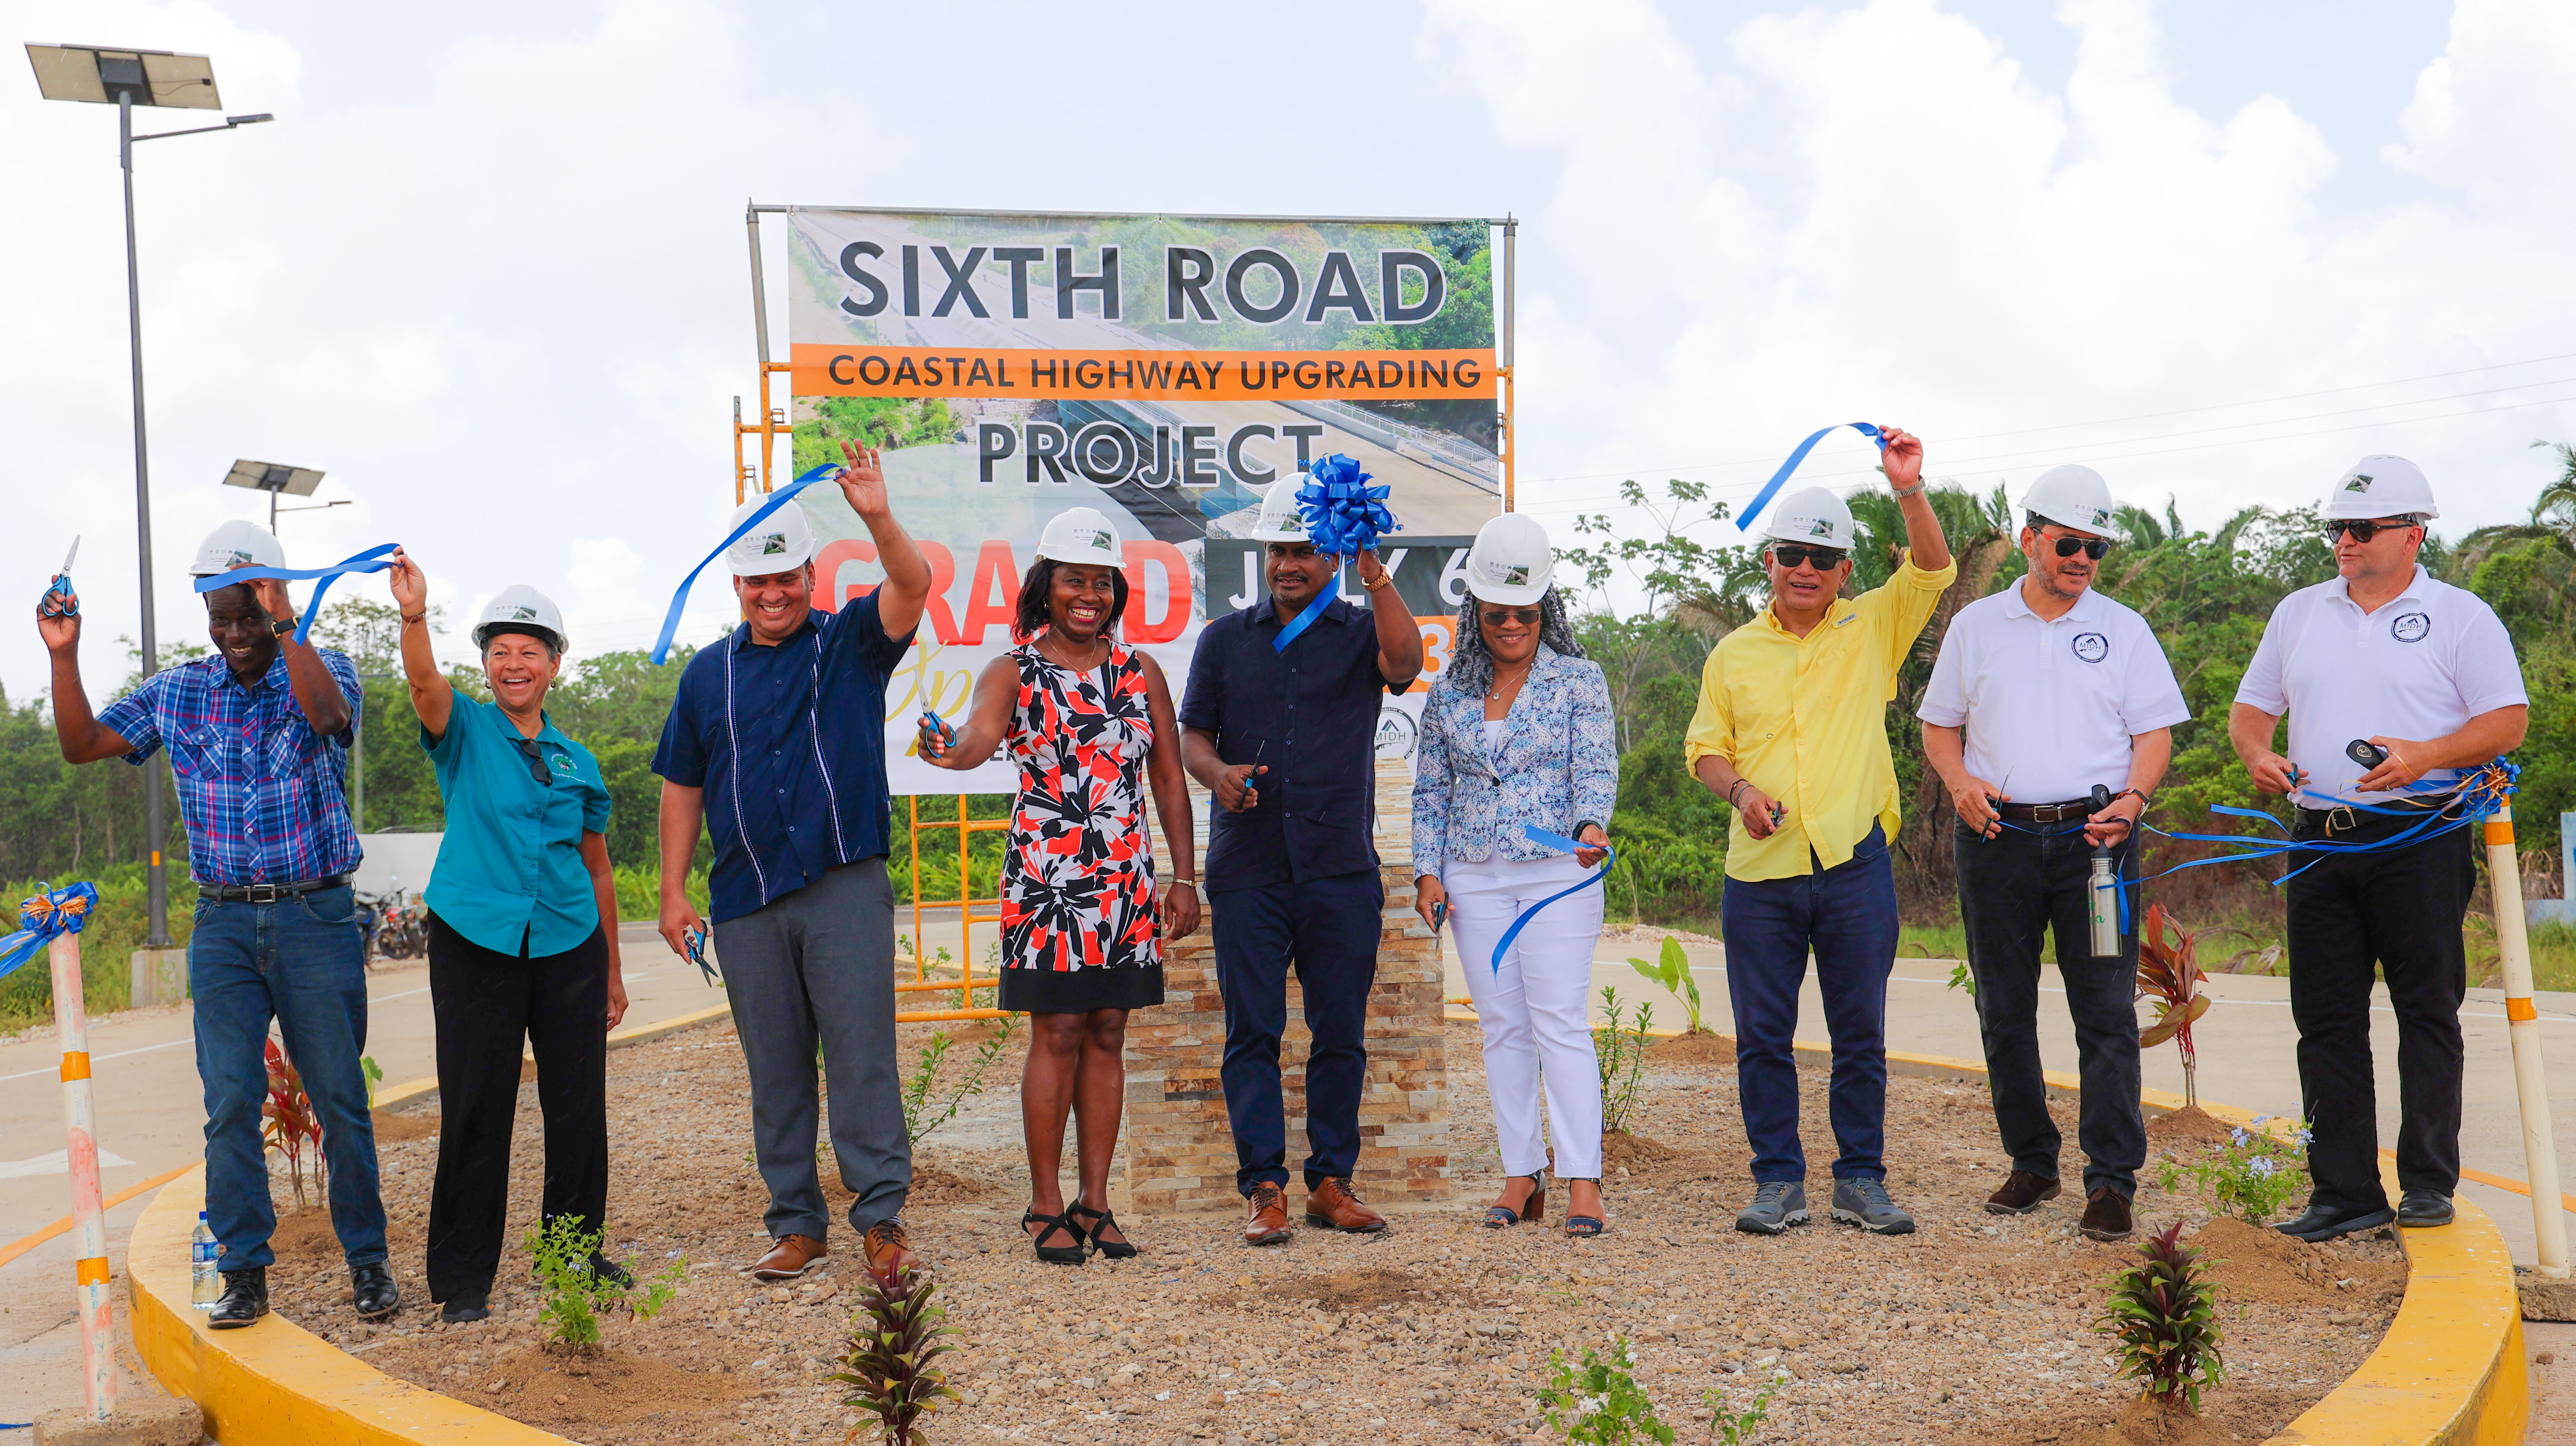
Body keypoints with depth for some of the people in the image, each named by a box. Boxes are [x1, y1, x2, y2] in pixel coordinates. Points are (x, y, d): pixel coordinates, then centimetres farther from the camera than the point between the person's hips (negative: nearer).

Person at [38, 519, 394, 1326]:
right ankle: (244, 1272, 9)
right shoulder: (178, 694, 7)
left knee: (340, 1097, 2)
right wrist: (63, 656, -6)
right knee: (229, 1102, 0)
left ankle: (366, 1260, 14)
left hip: (315, 918, -3)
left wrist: (283, 626, -33)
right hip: (223, 925, 3)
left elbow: (330, 715, -25)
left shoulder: (322, 670, -3)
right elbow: (82, 745, 6)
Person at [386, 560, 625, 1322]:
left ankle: (578, 1252, 24)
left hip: (568, 944, 3)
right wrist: (414, 617, -40)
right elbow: (425, 685, -20)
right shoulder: (466, 731, 3)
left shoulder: (577, 762, 12)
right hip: (476, 942, -3)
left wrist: (613, 973, 18)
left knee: (579, 1106, 7)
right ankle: (463, 1280, 9)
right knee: (476, 1110, -1)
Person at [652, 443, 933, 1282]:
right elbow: (683, 787, 16)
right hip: (746, 901, 3)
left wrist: (879, 519, -32)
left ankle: (882, 1218, 0)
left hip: (847, 887, -3)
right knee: (775, 1070, 8)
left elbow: (913, 588, -14)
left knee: (862, 1053, -5)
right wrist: (673, 892, 9)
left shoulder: (851, 644, 5)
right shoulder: (709, 673, 13)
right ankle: (796, 1225, 16)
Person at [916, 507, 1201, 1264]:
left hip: (1127, 882, 4)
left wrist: (1183, 877, 7)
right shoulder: (1014, 671, -1)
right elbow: (979, 735, -23)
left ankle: (1095, 1202, 15)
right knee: (1057, 1035, -3)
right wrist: (950, 749, -46)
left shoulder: (1141, 671, 9)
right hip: (1047, 880, -3)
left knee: (1107, 1036, 6)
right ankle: (1046, 1206, 8)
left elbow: (1170, 779, 11)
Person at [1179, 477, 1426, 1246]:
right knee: (1252, 1031, 0)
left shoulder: (1360, 632, 6)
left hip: (1342, 869, 0)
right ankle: (1264, 1187, 6)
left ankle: (1332, 1181, 16)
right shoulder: (1225, 639, 12)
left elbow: (1405, 662, -16)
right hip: (1248, 870, 1)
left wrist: (1376, 576, -27)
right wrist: (1216, 772, -11)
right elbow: (1193, 734, 11)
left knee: (1342, 1032, 5)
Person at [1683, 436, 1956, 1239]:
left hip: (1854, 864, -1)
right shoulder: (1735, 653, 11)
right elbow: (1704, 746, 14)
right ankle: (1778, 1181, 14)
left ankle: (1861, 1180, 17)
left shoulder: (1872, 628, 7)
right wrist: (1741, 789, -6)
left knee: (1861, 1035, 5)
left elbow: (1933, 570, -5)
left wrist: (1908, 489, -19)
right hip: (1760, 871, 1)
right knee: (1762, 1036, 4)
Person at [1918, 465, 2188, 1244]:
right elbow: (1939, 725, 14)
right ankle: (2032, 1164, 21)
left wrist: (2132, 798, -13)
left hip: (2094, 837, -1)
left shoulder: (2123, 630, 8)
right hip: (1997, 838, 2)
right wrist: (1960, 781, -5)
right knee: (2005, 1013, 8)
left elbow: (2155, 732, 5)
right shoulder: (1975, 626, 10)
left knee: (2107, 1015, -6)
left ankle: (2111, 1181, -1)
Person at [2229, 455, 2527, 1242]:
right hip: (2322, 842, 4)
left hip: (2420, 841, -4)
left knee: (2427, 1013, 1)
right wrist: (2256, 752, -3)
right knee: (2326, 1020, 4)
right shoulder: (2299, 613, 15)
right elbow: (2252, 705, 18)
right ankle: (2344, 1192, 9)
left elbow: (2508, 721, -5)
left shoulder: (2461, 616, 1)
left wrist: (2424, 757, -20)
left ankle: (2428, 1183, 10)